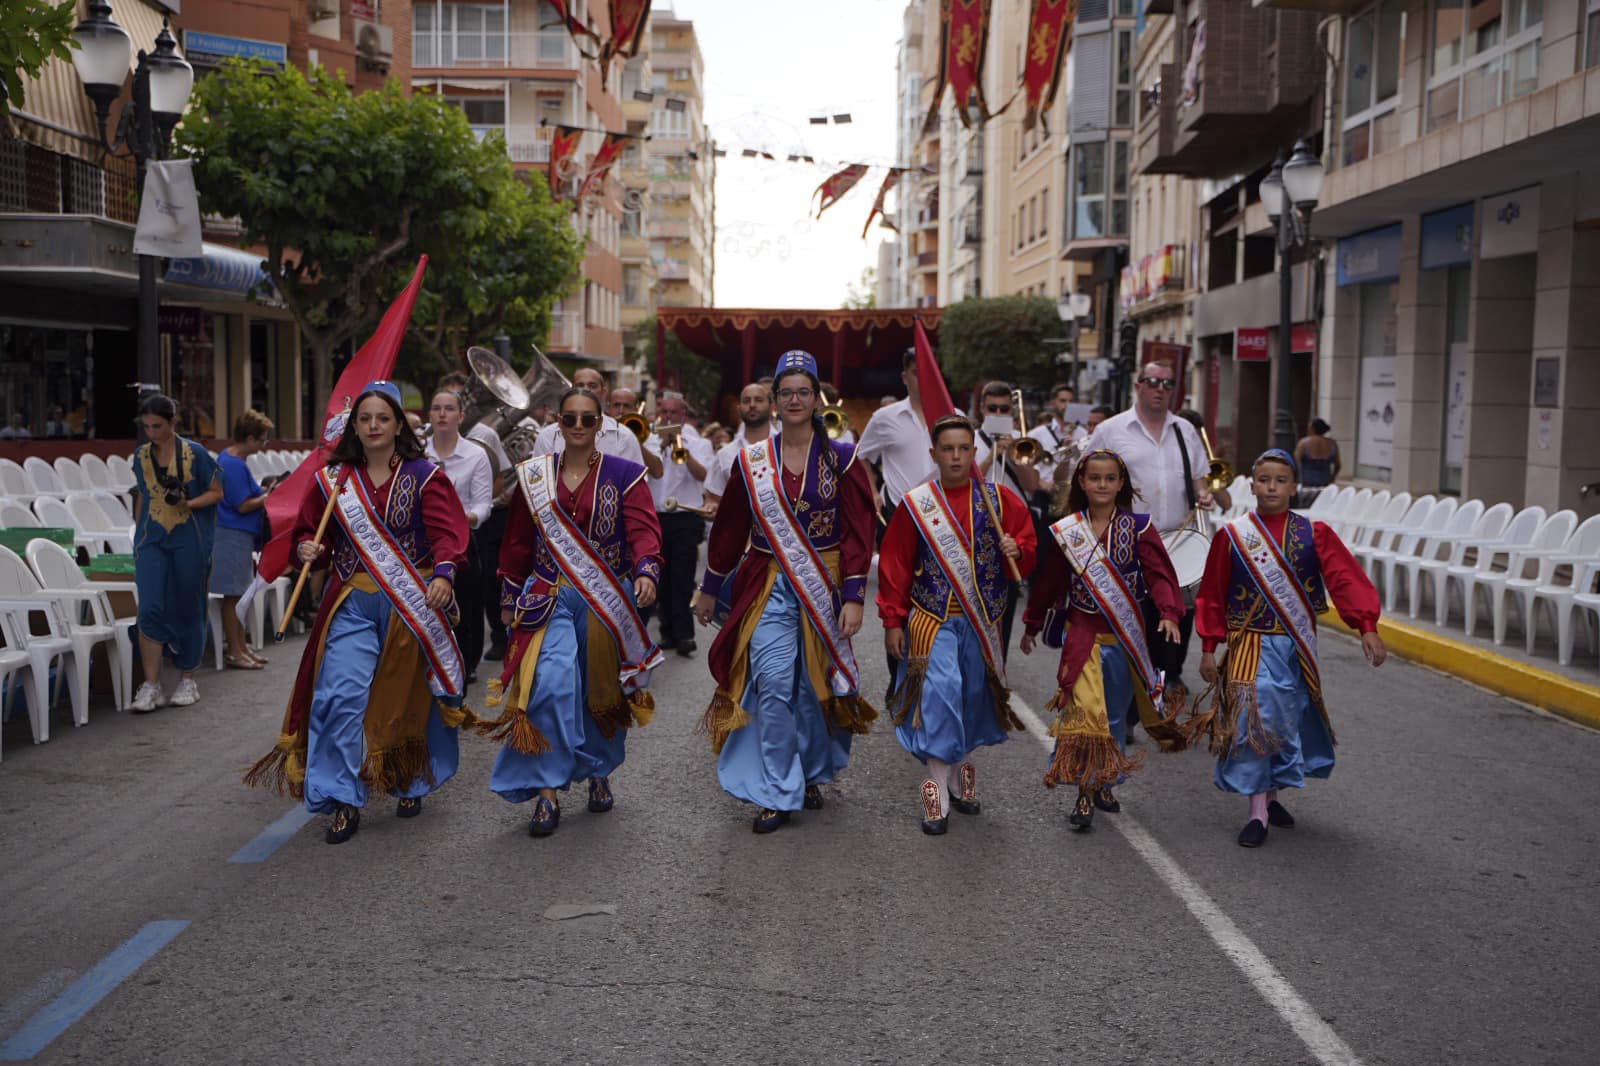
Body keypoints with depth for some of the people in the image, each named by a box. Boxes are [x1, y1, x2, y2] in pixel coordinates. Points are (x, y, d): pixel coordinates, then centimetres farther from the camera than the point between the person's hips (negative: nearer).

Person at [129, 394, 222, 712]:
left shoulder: (195, 454, -4)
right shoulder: (141, 457, 8)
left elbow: (216, 492, 0)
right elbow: (141, 497, 18)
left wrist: (190, 503, -17)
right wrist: (138, 535, 16)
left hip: (189, 540, -2)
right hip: (152, 540, 3)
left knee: (188, 608, 5)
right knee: (150, 608, -9)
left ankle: (187, 679, 19)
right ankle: (151, 686, -6)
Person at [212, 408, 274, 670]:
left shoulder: (227, 457, 12)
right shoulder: (235, 465, -19)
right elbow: (243, 506, -20)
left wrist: (262, 489, 12)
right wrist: (269, 496, -8)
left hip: (237, 535, 10)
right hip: (234, 536, -10)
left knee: (237, 594, 15)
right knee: (233, 594, -2)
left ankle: (242, 646, 23)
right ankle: (234, 651, 5)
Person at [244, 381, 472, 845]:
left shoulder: (423, 476, -2)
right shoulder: (333, 479, 6)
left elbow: (447, 532, -12)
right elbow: (311, 529, 15)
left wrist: (443, 573, -31)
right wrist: (307, 548, -8)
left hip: (412, 605, -1)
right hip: (353, 603, 2)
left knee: (409, 697, 10)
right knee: (341, 695, -10)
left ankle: (411, 784, 32)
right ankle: (342, 800, 0)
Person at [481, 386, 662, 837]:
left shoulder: (625, 476, 2)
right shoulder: (534, 476, 8)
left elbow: (643, 530, -11)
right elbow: (517, 541, 13)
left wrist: (646, 572, -30)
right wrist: (510, 599, 14)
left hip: (609, 601, 0)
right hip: (550, 598, 0)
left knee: (603, 690, 10)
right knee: (552, 682, -18)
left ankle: (600, 773, 34)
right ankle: (548, 790, -10)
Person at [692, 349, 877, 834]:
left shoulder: (840, 459, -1)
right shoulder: (752, 460, 4)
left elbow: (858, 533, -3)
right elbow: (729, 526, 11)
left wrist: (853, 597, -9)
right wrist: (710, 588, 14)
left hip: (823, 587, 0)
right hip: (768, 588, 1)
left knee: (814, 686, 8)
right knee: (772, 686, -9)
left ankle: (811, 775, 30)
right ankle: (778, 792, 2)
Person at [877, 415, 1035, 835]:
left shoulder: (999, 499, 2)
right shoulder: (915, 505, -2)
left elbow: (1028, 551, 8)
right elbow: (894, 564, 2)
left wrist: (1017, 551, -15)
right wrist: (893, 619, 1)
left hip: (982, 619, 3)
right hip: (933, 618, -2)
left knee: (974, 695, 10)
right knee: (939, 693, -13)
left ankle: (960, 771, 32)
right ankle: (938, 789, -5)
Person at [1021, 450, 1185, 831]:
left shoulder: (1138, 528, -1)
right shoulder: (1066, 531, 1)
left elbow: (1158, 573, -8)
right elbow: (1048, 581, 10)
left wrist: (1168, 613, -24)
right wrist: (1031, 626, 17)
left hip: (1125, 638, 1)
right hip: (1083, 637, -1)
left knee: (1115, 715, 11)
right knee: (1084, 712, -10)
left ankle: (1103, 784, 28)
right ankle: (1084, 793, -3)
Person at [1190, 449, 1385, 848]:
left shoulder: (1313, 534, 0)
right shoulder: (1232, 535, -2)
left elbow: (1346, 579, -9)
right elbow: (1212, 594, 3)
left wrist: (1366, 626, -23)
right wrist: (1208, 648, 2)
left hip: (1297, 646, 2)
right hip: (1251, 645, -2)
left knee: (1288, 721, 12)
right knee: (1254, 721, -10)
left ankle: (1271, 795, 33)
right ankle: (1257, 812, -1)